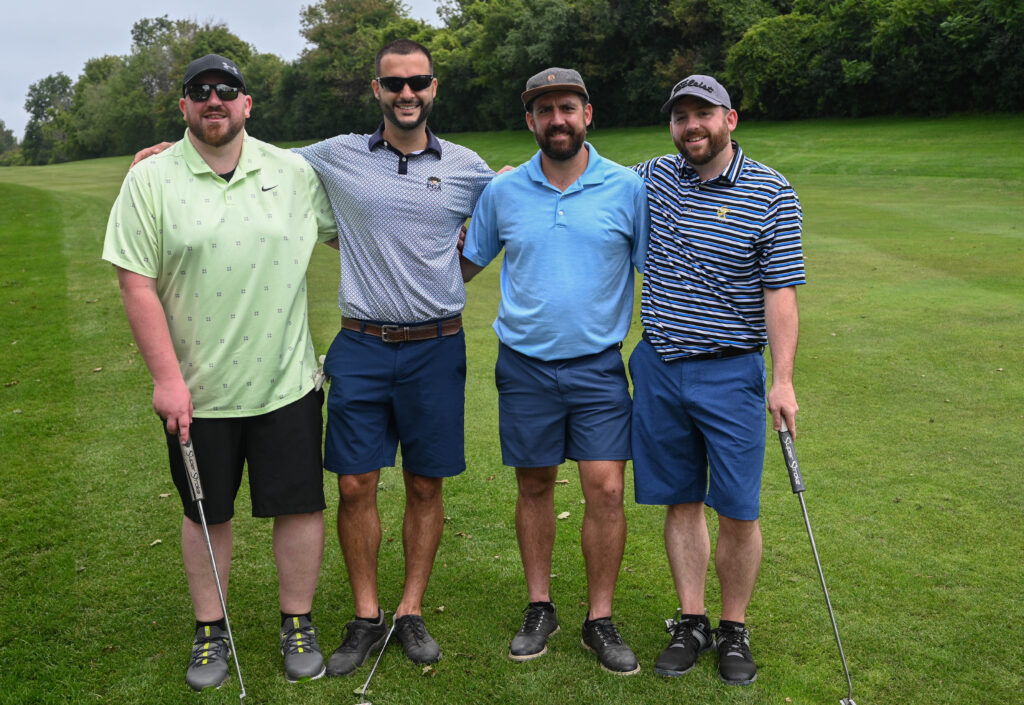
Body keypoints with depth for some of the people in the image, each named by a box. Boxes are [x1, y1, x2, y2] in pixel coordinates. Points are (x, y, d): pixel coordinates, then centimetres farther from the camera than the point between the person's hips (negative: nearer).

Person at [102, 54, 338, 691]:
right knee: (207, 513, 12)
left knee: (299, 506, 5)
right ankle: (211, 632, 30)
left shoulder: (295, 172, 3)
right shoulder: (150, 179, -2)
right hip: (195, 390, -1)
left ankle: (299, 626, 25)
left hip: (286, 382, 1)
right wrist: (167, 377, -11)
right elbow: (137, 284, -6)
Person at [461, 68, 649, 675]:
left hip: (599, 365, -1)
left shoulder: (629, 188, -1)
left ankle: (601, 620, 13)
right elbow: (465, 265, 14)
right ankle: (540, 608, 27)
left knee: (607, 489, -4)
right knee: (535, 486, 10)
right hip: (524, 366, 2)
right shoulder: (502, 191, 3)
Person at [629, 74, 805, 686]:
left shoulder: (772, 195, -5)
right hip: (658, 367, 4)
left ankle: (734, 630, 21)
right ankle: (691, 623, 24)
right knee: (681, 503, 10)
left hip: (730, 372, -3)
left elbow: (781, 291, -7)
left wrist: (783, 379, -13)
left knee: (738, 511, 1)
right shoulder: (651, 178, 7)